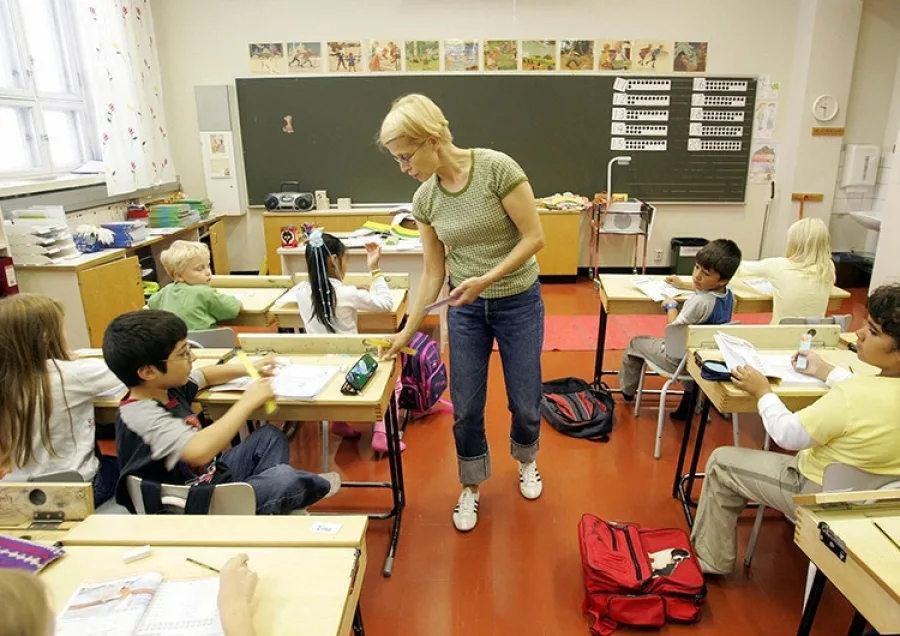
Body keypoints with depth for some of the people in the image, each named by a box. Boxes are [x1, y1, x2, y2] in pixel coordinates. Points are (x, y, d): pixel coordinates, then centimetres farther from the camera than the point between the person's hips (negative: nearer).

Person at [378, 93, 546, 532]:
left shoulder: (497, 167, -19)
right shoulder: (424, 199, -5)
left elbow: (534, 237, -17)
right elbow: (433, 272, 1)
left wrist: (487, 279, -26)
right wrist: (408, 330, 1)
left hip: (518, 302, -3)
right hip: (465, 308, 3)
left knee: (525, 401, 9)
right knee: (465, 407, 7)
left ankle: (526, 460, 43)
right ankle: (471, 487, 32)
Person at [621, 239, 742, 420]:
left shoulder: (700, 302, -36)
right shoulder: (728, 294, -9)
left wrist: (671, 306, -8)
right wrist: (684, 285, 22)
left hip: (680, 360, -7)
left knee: (636, 343, 14)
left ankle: (626, 391, 39)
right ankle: (689, 403, 42)